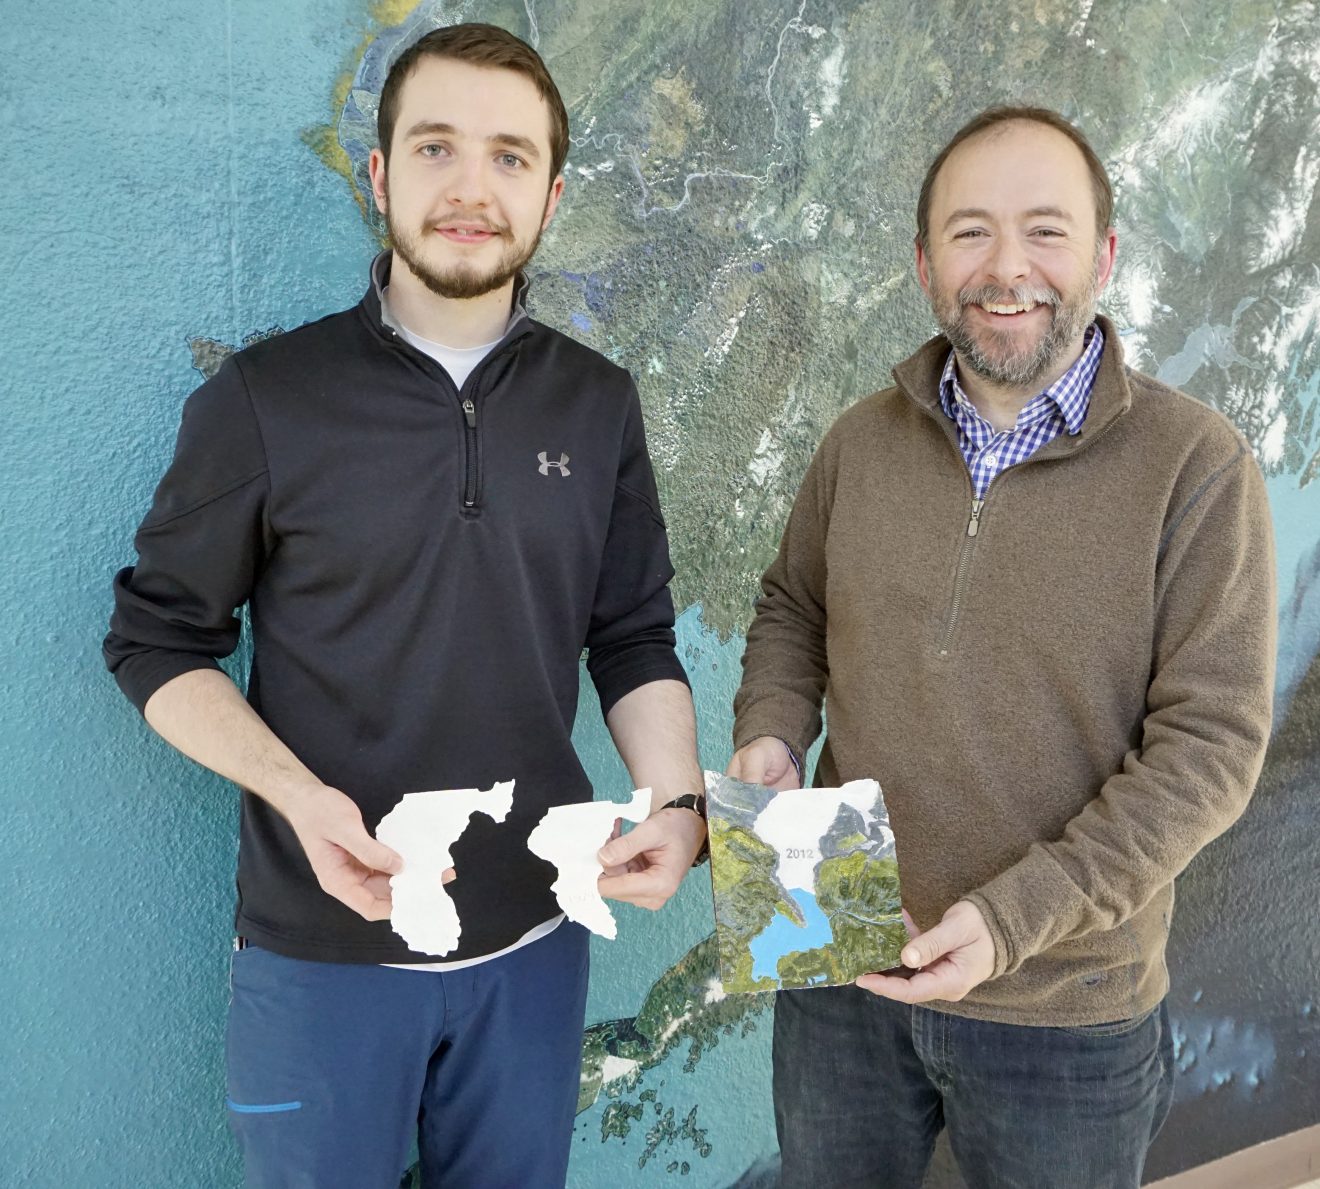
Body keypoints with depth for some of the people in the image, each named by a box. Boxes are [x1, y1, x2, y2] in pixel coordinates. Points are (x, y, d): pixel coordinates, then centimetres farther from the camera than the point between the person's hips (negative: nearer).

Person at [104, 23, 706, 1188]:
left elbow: (637, 643, 5)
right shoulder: (265, 397, -8)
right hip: (319, 949, -2)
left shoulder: (597, 403, 1)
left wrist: (676, 804, -11)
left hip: (537, 936, 3)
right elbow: (160, 639, -4)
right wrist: (297, 795, -19)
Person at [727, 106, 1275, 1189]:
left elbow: (1210, 742, -15)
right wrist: (768, 733, -7)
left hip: (1066, 1017, -3)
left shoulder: (1197, 468, -13)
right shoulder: (861, 444, 0)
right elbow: (792, 611, 14)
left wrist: (1015, 918, -23)